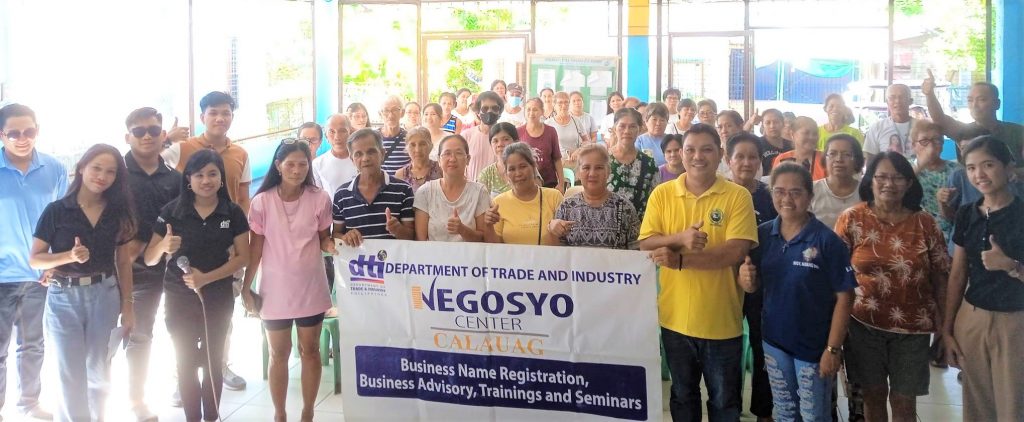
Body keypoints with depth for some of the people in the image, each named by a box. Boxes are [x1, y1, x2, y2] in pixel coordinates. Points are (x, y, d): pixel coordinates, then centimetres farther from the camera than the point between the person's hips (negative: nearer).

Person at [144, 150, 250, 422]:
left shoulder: (233, 213, -4)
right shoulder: (172, 211, -6)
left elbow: (242, 256, -6)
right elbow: (149, 259, -4)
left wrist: (207, 277, -18)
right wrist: (164, 245, -27)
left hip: (219, 297, 0)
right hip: (179, 298, 0)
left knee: (214, 360, 9)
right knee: (186, 362, 6)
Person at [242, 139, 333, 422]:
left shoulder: (320, 199, -6)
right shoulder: (262, 201, -7)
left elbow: (324, 241, 1)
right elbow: (255, 248, -2)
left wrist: (336, 243, -22)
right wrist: (246, 287, -2)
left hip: (311, 288, 0)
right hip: (275, 290, 0)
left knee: (310, 350, 11)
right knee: (279, 353, 12)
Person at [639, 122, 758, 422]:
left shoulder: (738, 196, -8)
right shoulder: (662, 194, 1)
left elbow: (736, 252, -17)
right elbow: (645, 244, -3)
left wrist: (680, 259, -24)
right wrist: (680, 238, -22)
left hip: (721, 320, -2)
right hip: (675, 317, 3)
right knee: (682, 395, 20)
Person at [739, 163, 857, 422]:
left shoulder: (827, 240, -16)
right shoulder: (762, 234, -4)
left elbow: (844, 297, -14)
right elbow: (755, 284, 6)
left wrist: (833, 348, -15)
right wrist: (746, 280, -17)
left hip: (814, 346, -4)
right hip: (774, 342, 4)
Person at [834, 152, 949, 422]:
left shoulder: (925, 223, 0)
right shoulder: (851, 219, -4)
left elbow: (939, 277, 3)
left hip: (913, 326, 1)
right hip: (864, 324, 0)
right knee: (873, 396, 11)